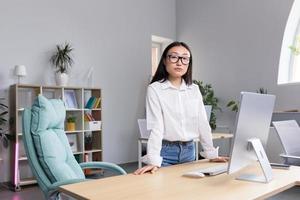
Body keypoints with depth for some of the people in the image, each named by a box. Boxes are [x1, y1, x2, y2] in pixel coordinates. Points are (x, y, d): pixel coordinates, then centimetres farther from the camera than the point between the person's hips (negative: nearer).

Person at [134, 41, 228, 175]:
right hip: (166, 151, -5)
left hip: (189, 150, 5)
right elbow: (156, 127, -18)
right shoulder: (155, 89, -9)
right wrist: (153, 161, -26)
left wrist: (211, 154, 5)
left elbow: (202, 123, 7)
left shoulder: (194, 89, 7)